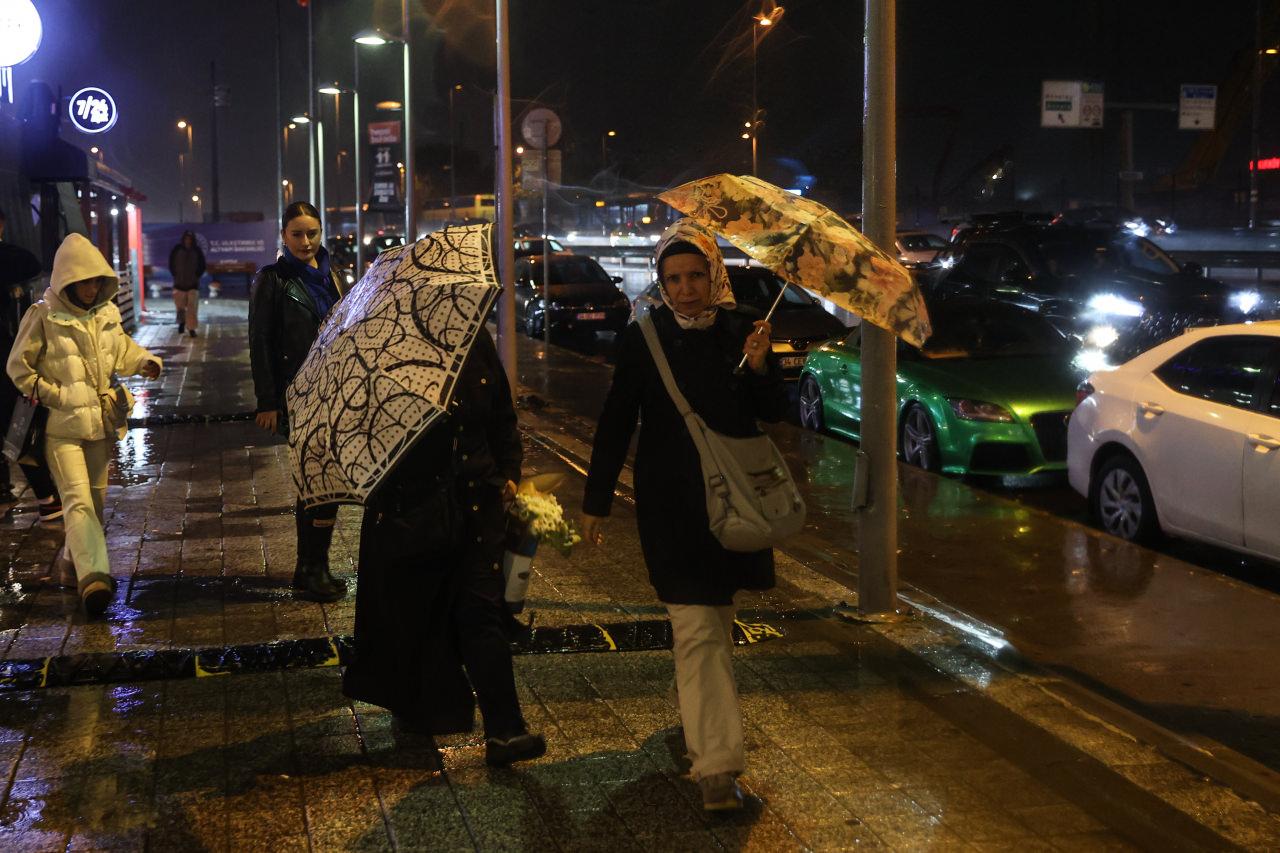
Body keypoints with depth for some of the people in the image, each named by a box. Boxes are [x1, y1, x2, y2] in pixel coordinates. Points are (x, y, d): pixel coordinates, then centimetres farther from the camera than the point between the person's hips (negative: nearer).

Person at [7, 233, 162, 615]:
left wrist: (144, 361, 2)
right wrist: (53, 396, -11)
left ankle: (82, 561, 29)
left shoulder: (107, 312, 5)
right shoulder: (43, 316, -10)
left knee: (96, 497, 14)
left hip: (101, 422, 6)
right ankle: (93, 575, -27)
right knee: (77, 499, -16)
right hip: (62, 426, -6)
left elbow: (122, 347, 22)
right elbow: (19, 368, -4)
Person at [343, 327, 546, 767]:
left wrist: (509, 472, 7)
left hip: (475, 498, 2)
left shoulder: (476, 340, 4)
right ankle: (417, 709, 32)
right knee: (413, 612, 12)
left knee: (482, 610, -6)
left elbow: (502, 414, 14)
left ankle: (504, 729, -8)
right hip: (411, 504, -1)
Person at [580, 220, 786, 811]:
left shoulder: (741, 330, 0)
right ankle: (717, 765, -10)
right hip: (670, 502, -4)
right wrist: (596, 502, 1)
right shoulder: (644, 339, -6)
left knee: (717, 619, 19)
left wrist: (760, 369, -16)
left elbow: (775, 413, 5)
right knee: (697, 628, -10)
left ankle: (695, 714, 43)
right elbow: (615, 424, -1)